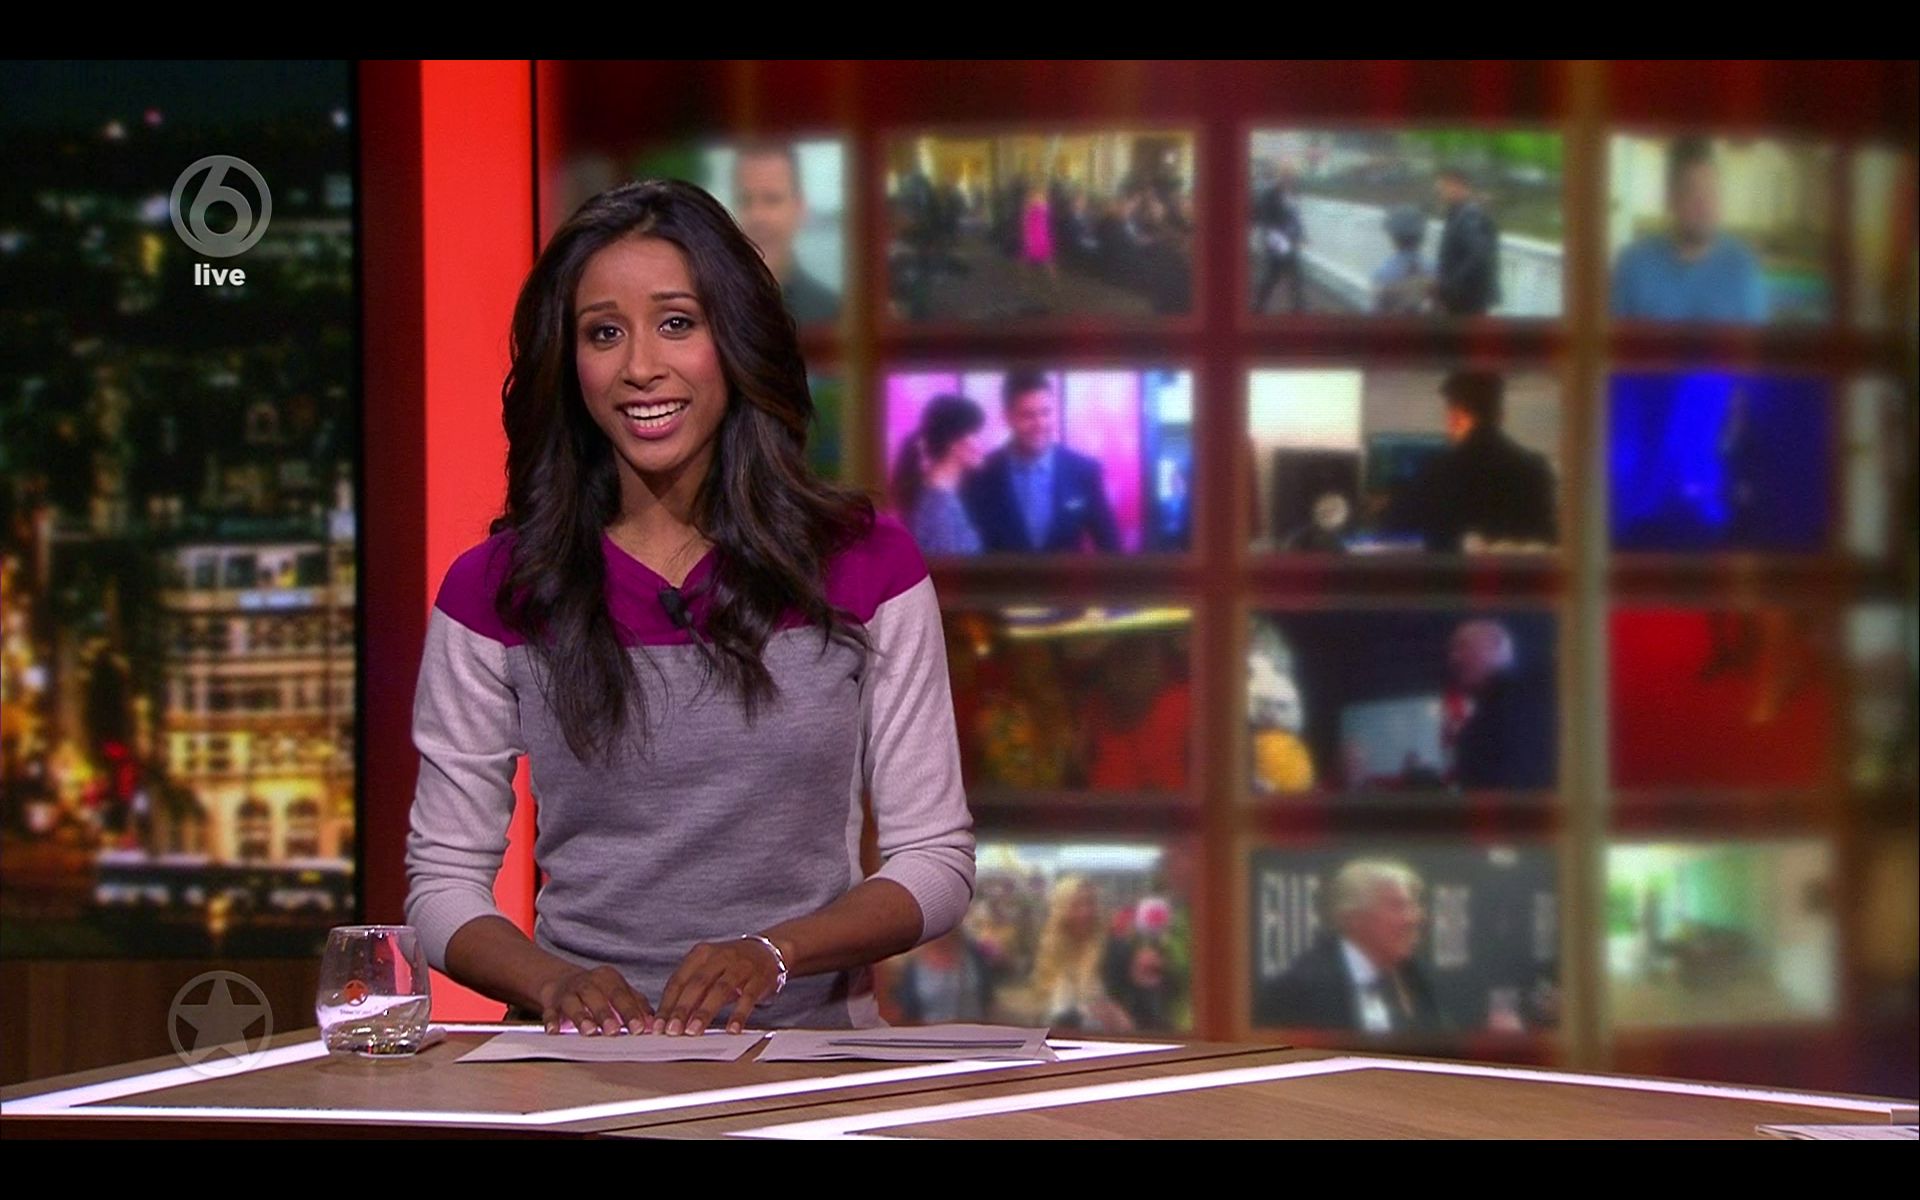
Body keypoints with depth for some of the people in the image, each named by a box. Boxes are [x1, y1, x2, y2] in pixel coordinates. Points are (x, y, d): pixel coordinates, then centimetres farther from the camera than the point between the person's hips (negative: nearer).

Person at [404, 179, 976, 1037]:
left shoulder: (868, 569, 5)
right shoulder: (494, 593, 6)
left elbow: (936, 862, 6)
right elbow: (442, 883, 7)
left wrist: (773, 953, -11)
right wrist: (557, 984, -13)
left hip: (811, 1041, -1)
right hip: (581, 1066, 2)